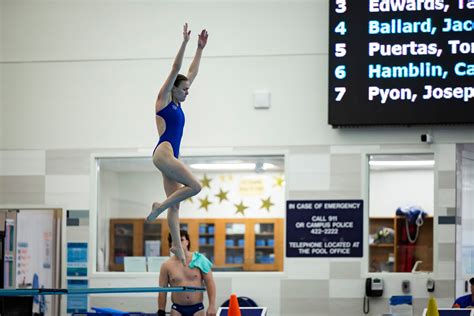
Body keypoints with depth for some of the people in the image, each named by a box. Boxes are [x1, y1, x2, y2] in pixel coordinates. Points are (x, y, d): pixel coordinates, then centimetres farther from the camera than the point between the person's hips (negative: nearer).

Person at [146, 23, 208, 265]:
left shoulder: (176, 103, 17)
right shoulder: (163, 99, -2)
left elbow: (192, 72, 20)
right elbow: (175, 70, -9)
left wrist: (200, 48, 18)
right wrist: (184, 43, -13)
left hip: (172, 156, 9)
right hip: (163, 153, -9)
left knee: (175, 204, 4)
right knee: (195, 186, -16)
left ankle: (176, 246, 2)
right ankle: (159, 207, -5)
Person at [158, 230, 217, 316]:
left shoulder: (199, 260, -1)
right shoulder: (167, 266, 0)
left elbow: (210, 283, -1)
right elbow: (162, 291, 3)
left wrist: (212, 306, -9)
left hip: (197, 308, -1)